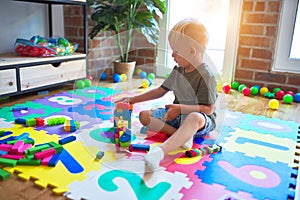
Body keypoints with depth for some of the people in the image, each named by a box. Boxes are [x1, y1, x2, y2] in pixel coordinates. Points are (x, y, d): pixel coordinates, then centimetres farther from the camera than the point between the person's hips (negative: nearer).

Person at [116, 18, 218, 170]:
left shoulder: (206, 76, -16)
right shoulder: (178, 71, 7)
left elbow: (208, 109, -20)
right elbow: (161, 91, 15)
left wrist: (181, 108, -26)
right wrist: (133, 99, 12)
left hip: (202, 119, -8)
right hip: (178, 115, 8)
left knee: (194, 118, -44)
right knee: (144, 115, -6)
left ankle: (159, 152, -63)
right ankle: (182, 135, -23)